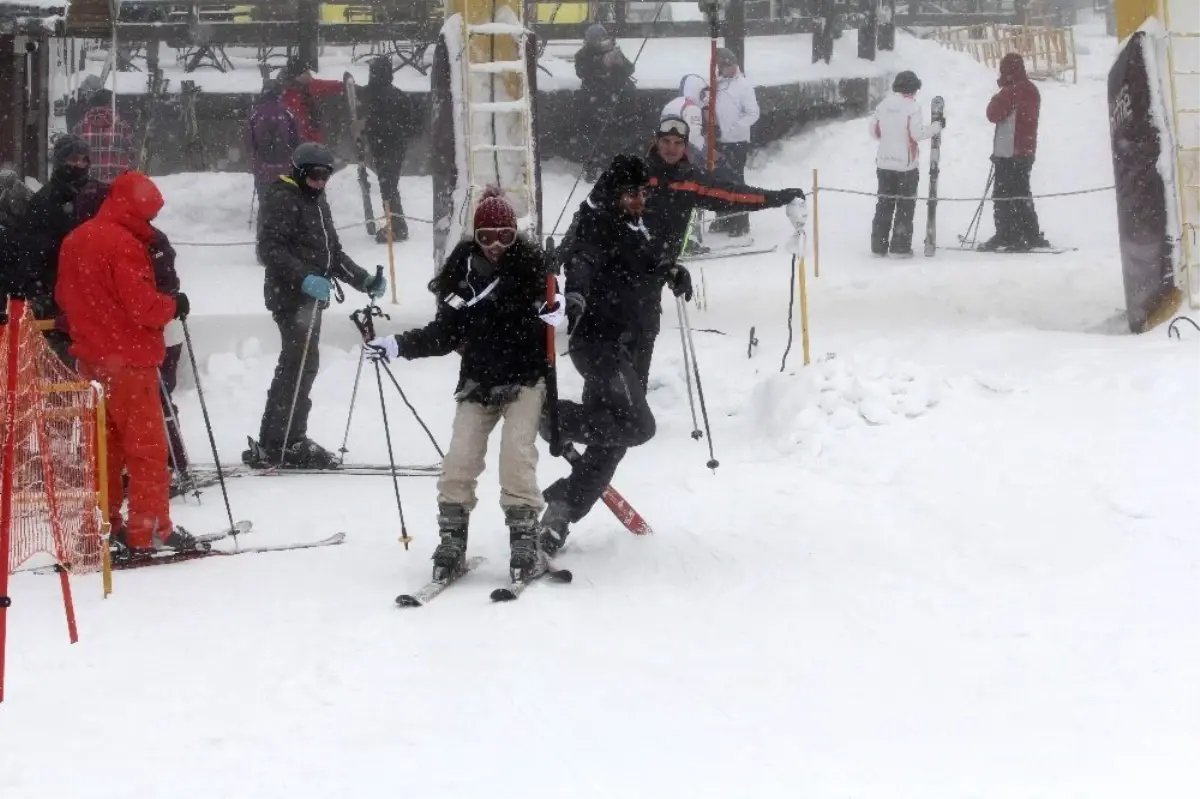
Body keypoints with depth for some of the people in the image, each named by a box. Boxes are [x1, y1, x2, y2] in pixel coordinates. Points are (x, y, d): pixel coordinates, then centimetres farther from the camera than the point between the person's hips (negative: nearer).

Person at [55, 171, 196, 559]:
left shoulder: (75, 240, 9)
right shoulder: (124, 243, -19)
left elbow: (64, 296, 17)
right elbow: (142, 304, -21)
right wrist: (173, 305, -4)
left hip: (92, 358, 8)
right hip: (129, 358, -8)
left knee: (106, 444, 17)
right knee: (147, 447, -2)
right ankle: (149, 533, -2)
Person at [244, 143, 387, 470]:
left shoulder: (317, 201, 21)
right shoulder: (281, 198, -8)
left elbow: (332, 252, 27)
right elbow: (270, 249, -18)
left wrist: (364, 280, 16)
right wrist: (304, 278, -29)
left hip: (311, 296, 9)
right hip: (291, 296, -9)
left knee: (301, 367, 10)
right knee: (299, 365, -13)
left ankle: (291, 442, 16)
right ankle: (273, 447, -13)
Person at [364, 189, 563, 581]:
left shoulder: (531, 265, -8)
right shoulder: (463, 272, 0)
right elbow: (444, 335, 6)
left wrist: (559, 310, -29)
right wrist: (397, 346, -4)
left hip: (524, 379, -3)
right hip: (478, 382, 3)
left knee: (517, 453, -16)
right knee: (460, 459, -7)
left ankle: (524, 534, -7)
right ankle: (451, 538, 3)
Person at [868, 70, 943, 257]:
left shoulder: (883, 106, 4)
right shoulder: (912, 106, -12)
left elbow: (874, 131, 9)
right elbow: (917, 134, -18)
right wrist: (937, 126, -5)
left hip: (885, 163, 5)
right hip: (907, 164, -5)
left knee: (884, 203, 11)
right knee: (905, 205, 3)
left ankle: (879, 246, 11)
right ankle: (901, 247, 1)